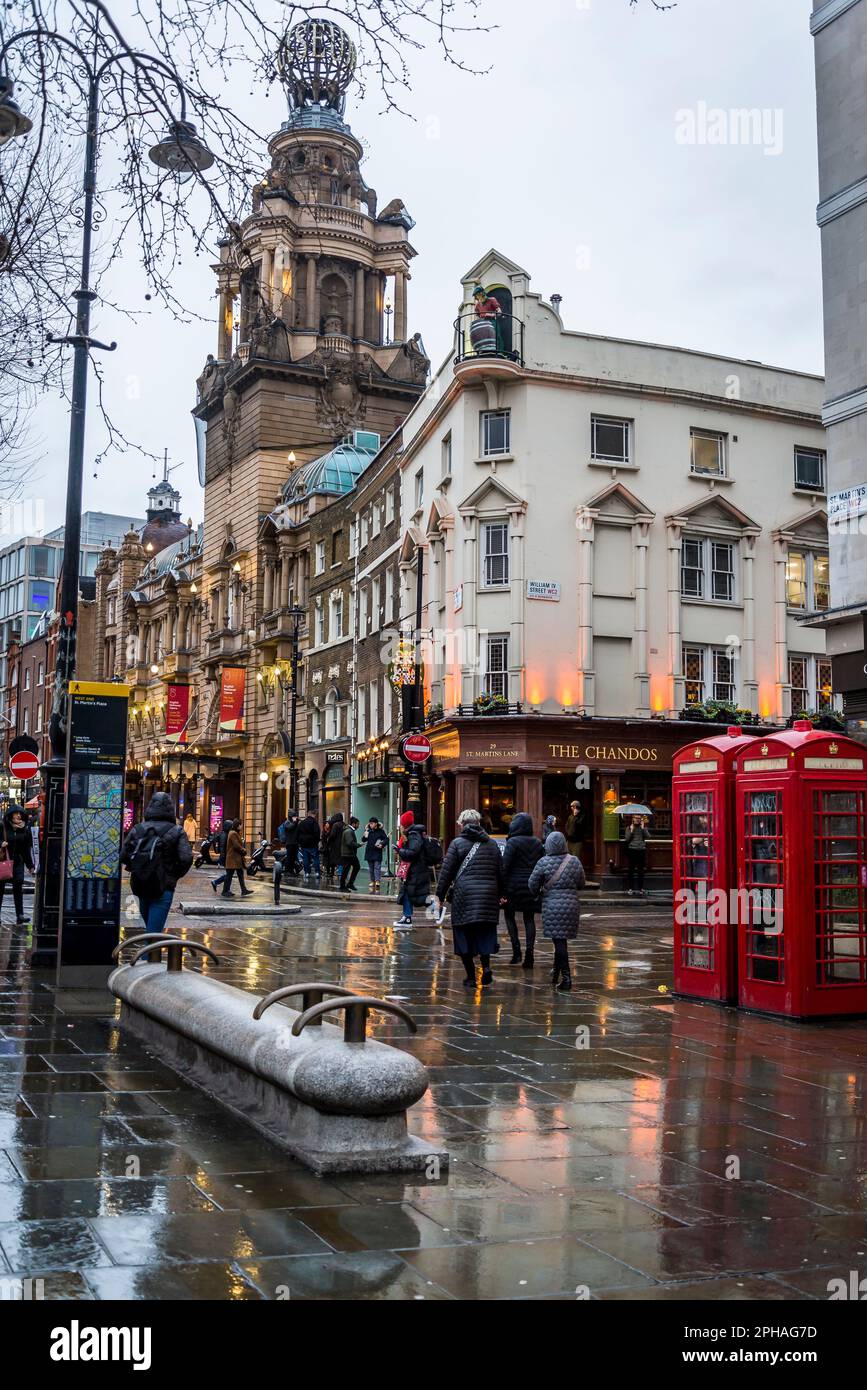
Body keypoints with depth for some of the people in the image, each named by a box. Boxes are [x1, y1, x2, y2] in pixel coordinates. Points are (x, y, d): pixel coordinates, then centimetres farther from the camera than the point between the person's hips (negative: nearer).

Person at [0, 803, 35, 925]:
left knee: (18, 888, -4)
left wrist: (31, 865, 12)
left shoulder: (25, 829, 5)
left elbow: (28, 848, 10)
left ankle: (20, 915, -3)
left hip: (18, 862, 2)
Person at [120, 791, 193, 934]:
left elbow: (123, 856, 0)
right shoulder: (176, 832, -6)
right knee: (154, 932, -6)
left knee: (149, 926, 23)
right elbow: (186, 858, -17)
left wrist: (136, 869, 15)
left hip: (140, 886, 4)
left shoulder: (137, 829, 3)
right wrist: (176, 875, 0)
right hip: (163, 888, -4)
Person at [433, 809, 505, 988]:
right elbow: (501, 871, 16)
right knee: (485, 932, 13)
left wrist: (440, 897, 5)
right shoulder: (492, 844, 11)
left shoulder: (457, 843, 0)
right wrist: (502, 894, 26)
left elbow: (446, 872, -1)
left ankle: (471, 977, 6)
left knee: (465, 935, 5)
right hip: (488, 896, 3)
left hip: (464, 895, -3)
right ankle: (486, 966, -7)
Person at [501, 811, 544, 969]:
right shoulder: (537, 842, 7)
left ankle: (516, 950, 0)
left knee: (509, 916, 11)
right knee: (529, 919, 8)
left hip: (515, 885, -4)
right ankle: (530, 953, 1)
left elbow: (505, 866, -14)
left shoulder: (512, 842, -10)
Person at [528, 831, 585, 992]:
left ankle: (566, 977, -9)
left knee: (559, 940, -3)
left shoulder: (544, 863, -7)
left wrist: (539, 892, 20)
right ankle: (556, 972, 29)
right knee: (562, 939, 17)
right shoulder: (574, 861, 0)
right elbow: (581, 883, 9)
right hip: (572, 904, 3)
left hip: (552, 905, -3)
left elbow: (532, 885, -1)